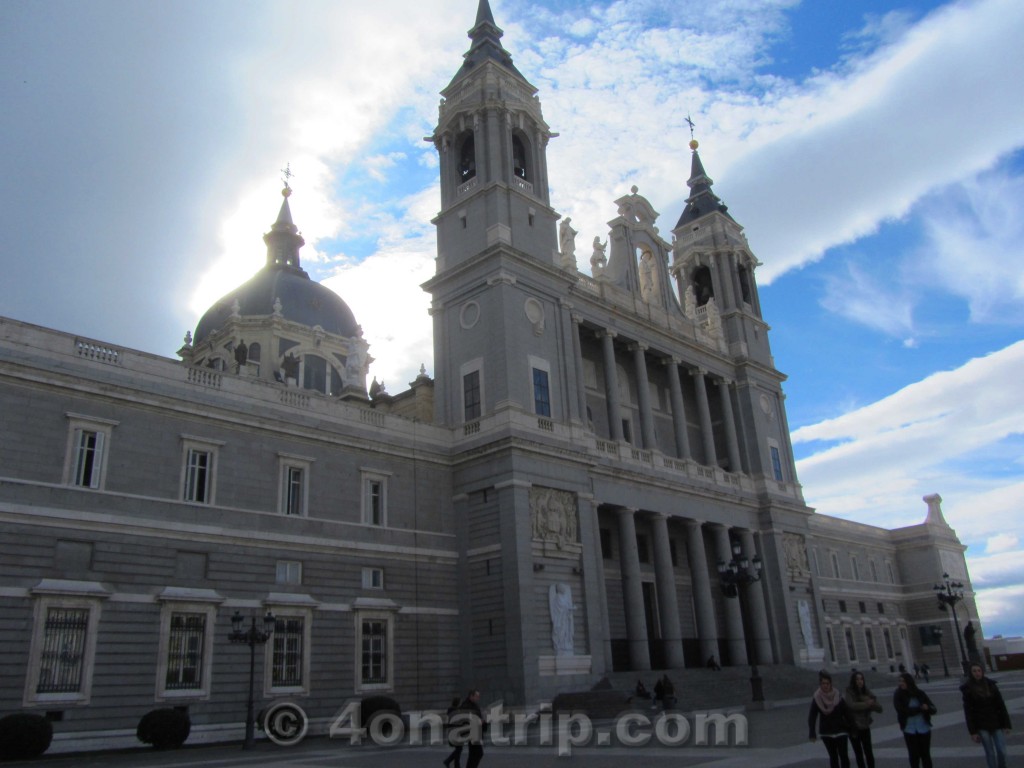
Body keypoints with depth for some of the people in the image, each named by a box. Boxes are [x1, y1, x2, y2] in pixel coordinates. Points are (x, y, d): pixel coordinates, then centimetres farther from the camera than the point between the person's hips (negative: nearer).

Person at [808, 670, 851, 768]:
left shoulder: (838, 696, -11)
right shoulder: (816, 698, -10)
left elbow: (846, 713, -7)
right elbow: (812, 717, -9)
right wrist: (812, 733, -15)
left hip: (840, 730, -1)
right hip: (826, 732, 1)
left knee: (844, 755, -6)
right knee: (833, 756, 10)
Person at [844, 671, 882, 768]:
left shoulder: (867, 693, 1)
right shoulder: (848, 694, -11)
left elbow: (879, 708, -4)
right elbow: (853, 706, -30)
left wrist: (871, 702, -23)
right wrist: (867, 704, -23)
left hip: (865, 727, 3)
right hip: (853, 728, -3)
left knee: (869, 753, 3)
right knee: (859, 754, 8)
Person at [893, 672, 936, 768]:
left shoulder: (920, 693, -3)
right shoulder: (898, 695, -7)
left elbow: (933, 709, -3)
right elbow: (903, 711, -17)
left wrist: (927, 708, -27)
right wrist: (920, 708, -19)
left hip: (924, 729, 1)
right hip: (909, 730, -1)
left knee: (925, 755, 10)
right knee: (913, 756, 7)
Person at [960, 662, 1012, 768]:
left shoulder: (991, 685, 2)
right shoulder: (967, 689, -4)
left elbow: (1001, 705, 3)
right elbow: (968, 712, -4)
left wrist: (1006, 724, -2)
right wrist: (973, 731, -6)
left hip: (996, 723, 2)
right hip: (982, 726, -2)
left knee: (1002, 751, 1)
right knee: (990, 753, 2)